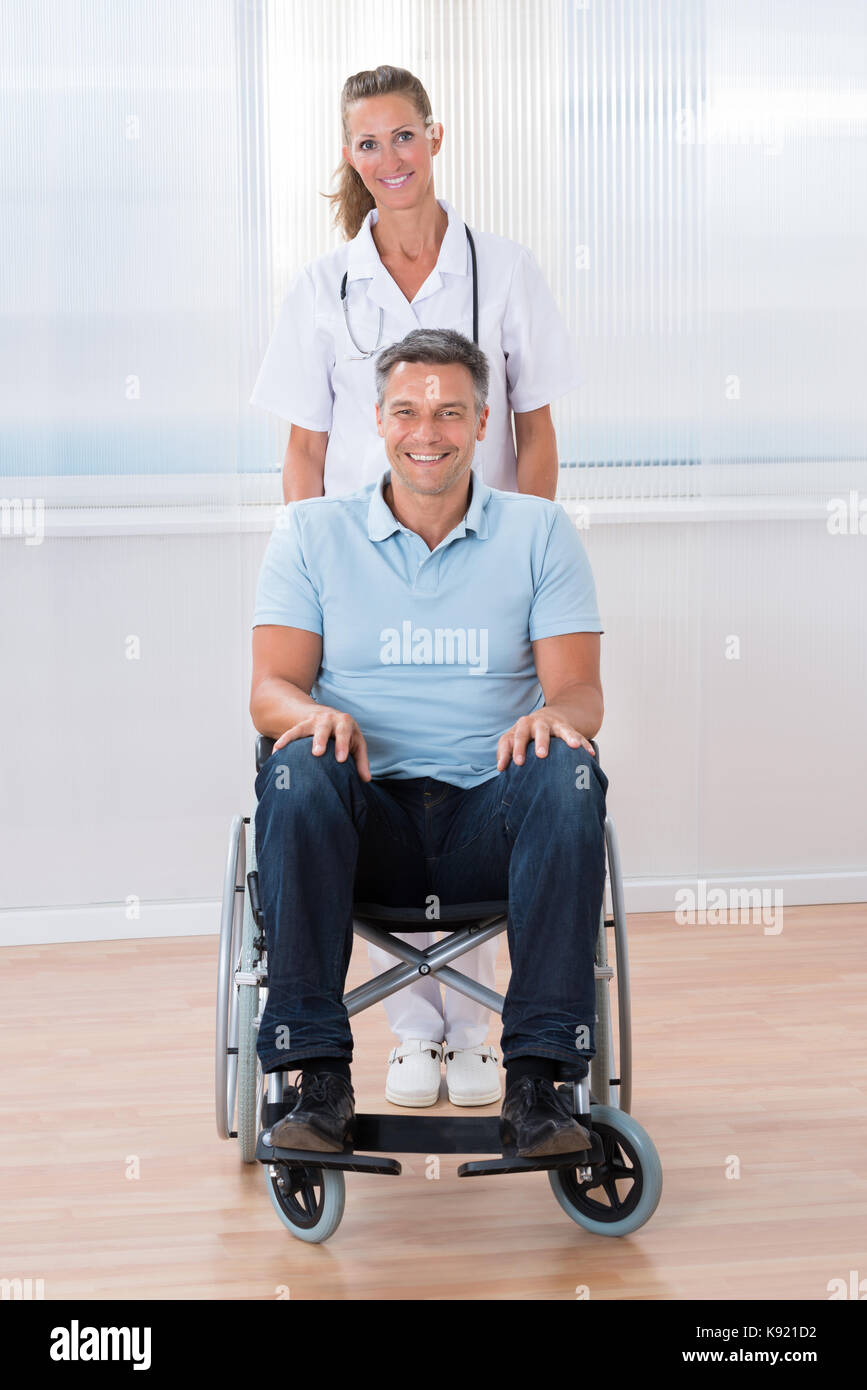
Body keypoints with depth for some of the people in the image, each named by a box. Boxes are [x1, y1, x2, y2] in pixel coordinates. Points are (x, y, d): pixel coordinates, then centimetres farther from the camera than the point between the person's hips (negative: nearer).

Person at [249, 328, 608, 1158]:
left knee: (568, 773, -32)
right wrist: (313, 715, -22)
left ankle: (537, 1081, -31)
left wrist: (554, 717, -22)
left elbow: (580, 690, 4)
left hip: (492, 821, 0)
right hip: (367, 822, 0)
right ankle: (319, 1081, -30)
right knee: (297, 771, -33)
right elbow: (271, 686, 3)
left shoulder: (539, 532, 12)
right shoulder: (313, 533, 12)